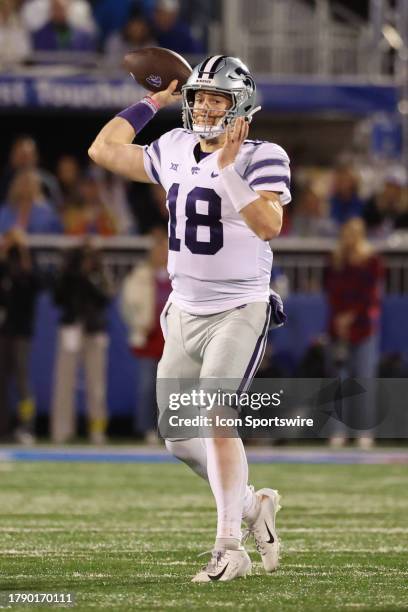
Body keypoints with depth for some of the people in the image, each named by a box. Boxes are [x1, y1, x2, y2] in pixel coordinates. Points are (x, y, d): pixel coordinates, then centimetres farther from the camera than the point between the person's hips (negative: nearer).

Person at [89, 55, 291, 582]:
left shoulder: (261, 159, -12)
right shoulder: (175, 151, 6)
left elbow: (269, 225, -28)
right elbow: (104, 150, 16)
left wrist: (228, 170, -32)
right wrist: (152, 102, 14)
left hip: (238, 313, -7)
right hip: (184, 314, 7)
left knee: (215, 419, -20)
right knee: (179, 438, 7)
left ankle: (229, 547, -14)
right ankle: (252, 504, 29)